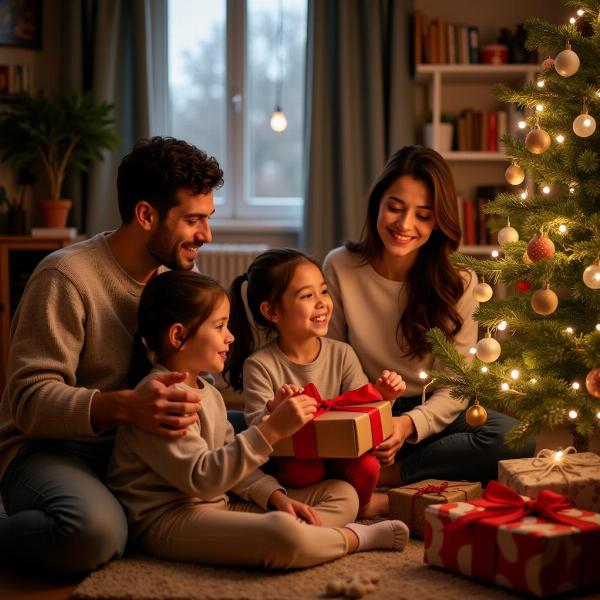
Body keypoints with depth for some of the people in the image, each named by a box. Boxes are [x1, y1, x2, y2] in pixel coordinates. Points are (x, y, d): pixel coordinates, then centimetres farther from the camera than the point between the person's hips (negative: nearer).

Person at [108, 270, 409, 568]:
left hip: (220, 504, 10)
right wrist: (271, 430, -27)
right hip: (167, 519, -10)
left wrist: (276, 497, -2)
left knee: (342, 494, 6)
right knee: (284, 533, -37)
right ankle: (353, 538, -8)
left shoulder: (208, 393, 17)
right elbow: (202, 478, -24)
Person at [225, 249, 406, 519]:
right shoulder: (260, 366, -11)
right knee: (303, 471, -36)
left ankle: (357, 503, 6)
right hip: (287, 460, -2)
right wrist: (274, 410, -36)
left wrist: (380, 395, -21)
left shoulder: (342, 355, 1)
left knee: (366, 467, -29)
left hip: (338, 454, 3)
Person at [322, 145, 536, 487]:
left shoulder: (457, 282, -8)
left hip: (432, 412, 1)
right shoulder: (340, 267, -6)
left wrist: (411, 424, -30)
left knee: (515, 439, -29)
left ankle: (390, 473, -19)